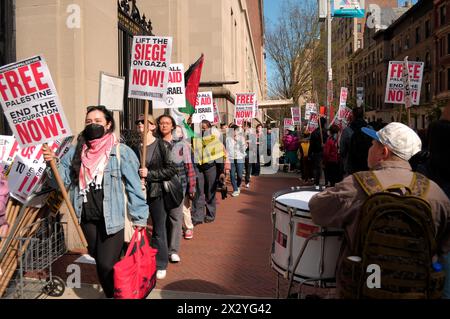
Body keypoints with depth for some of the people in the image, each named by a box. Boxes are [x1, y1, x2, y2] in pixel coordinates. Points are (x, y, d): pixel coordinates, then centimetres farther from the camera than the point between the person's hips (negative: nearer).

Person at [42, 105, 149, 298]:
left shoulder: (121, 152, -9)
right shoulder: (76, 152, 6)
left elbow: (134, 186, -8)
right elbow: (62, 180, 7)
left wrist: (139, 217, -9)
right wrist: (51, 163, -11)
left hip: (111, 218, -5)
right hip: (87, 218, 5)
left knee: (107, 265, -6)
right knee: (98, 259, 18)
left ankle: (116, 295, 22)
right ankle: (110, 293, 40)